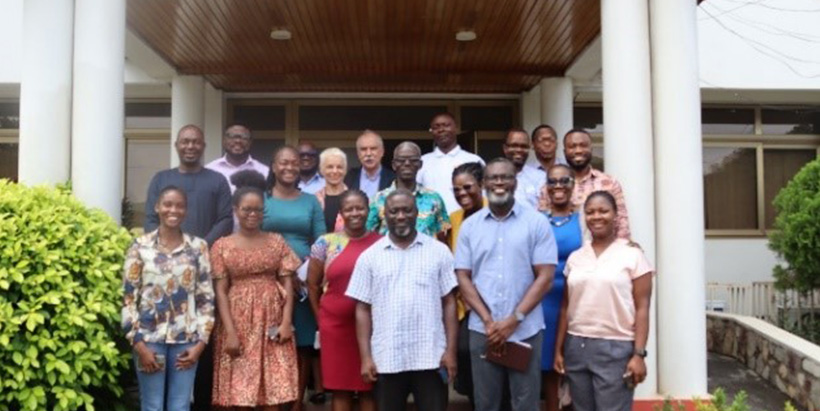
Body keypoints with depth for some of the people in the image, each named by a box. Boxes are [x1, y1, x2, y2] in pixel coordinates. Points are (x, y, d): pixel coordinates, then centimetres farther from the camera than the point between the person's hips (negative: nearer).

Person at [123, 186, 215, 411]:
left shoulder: (198, 247, 3)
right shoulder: (141, 246, 0)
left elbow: (206, 298, 3)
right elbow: (128, 298, -1)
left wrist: (201, 342, -3)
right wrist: (138, 343, -7)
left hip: (186, 340, 1)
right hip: (150, 338, -1)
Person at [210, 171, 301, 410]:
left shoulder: (277, 242, 7)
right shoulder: (222, 246, 2)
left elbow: (287, 284, 4)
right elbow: (221, 292, -3)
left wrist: (286, 321, -8)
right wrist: (230, 332, -11)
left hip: (272, 320, 1)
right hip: (239, 321, -1)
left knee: (273, 387, 2)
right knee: (240, 389, 1)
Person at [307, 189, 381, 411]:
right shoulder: (326, 242, 2)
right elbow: (312, 284, 8)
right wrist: (321, 318, 8)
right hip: (336, 324, 0)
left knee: (369, 387, 7)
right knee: (340, 387, 8)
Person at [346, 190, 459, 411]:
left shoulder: (439, 251, 4)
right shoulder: (369, 257, 4)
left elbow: (449, 302, 3)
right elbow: (363, 309, 4)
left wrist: (451, 350, -3)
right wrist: (366, 357, -2)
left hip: (431, 356, 0)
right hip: (386, 358, 1)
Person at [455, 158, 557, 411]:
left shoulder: (537, 222, 0)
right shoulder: (469, 226, 6)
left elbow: (545, 276, -5)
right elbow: (463, 278, 4)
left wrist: (514, 320, -11)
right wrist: (488, 320, -8)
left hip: (526, 331, -2)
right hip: (482, 330, 2)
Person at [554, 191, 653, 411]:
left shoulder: (632, 254, -2)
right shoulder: (575, 258, 9)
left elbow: (642, 308, -5)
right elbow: (566, 307, 12)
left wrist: (639, 354, -11)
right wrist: (559, 349, 10)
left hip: (615, 348, -4)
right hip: (576, 347, 4)